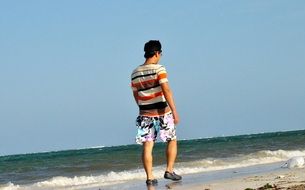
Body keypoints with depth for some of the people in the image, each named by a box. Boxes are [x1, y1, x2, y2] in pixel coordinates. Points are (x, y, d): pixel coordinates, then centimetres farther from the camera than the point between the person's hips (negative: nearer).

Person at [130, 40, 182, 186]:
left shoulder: (135, 73, 6)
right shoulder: (159, 69, -11)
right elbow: (166, 90, -19)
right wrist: (174, 111, -19)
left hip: (145, 113, 4)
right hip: (162, 112, -4)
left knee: (147, 146, 2)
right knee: (172, 140, 14)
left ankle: (150, 177, -1)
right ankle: (169, 170, 9)